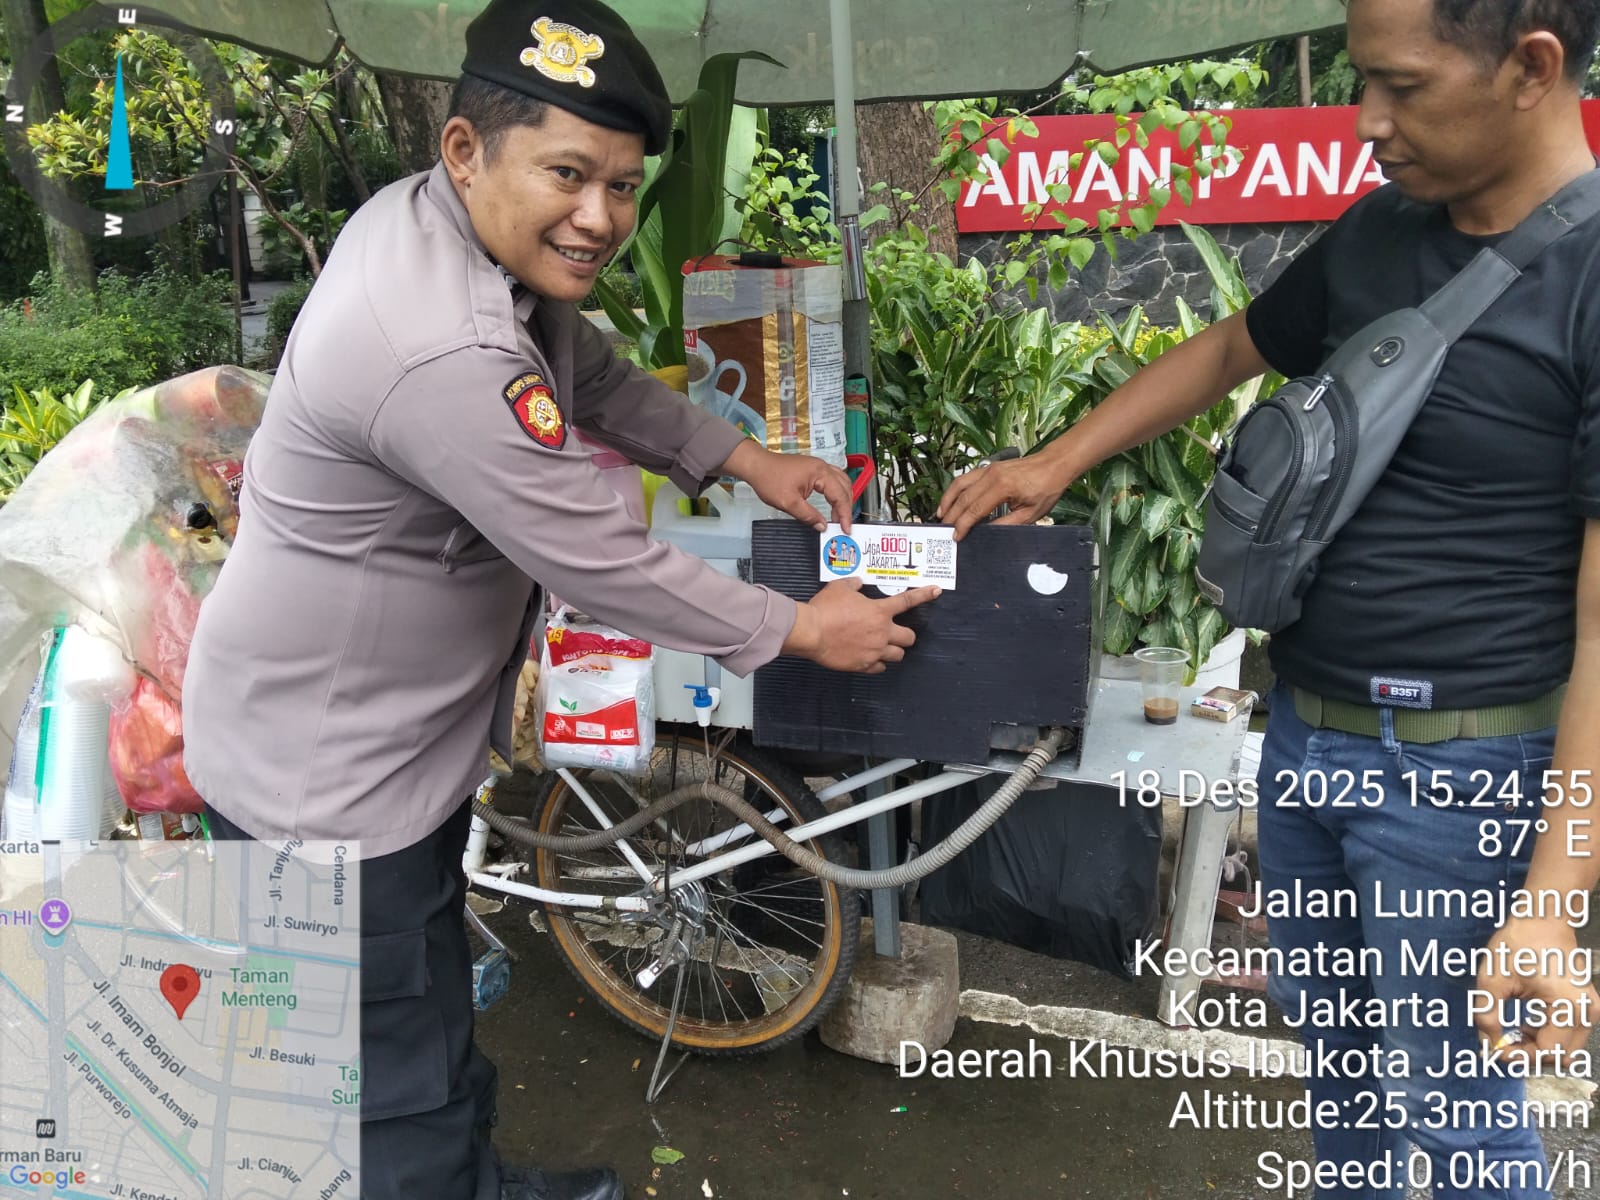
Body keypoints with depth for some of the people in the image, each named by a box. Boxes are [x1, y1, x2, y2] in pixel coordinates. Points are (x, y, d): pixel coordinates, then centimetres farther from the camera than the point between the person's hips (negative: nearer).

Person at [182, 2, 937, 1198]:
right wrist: (800, 627, -15)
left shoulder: (465, 230, -4)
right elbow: (606, 567, -28)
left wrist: (746, 457, 5)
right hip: (324, 782, -10)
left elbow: (594, 378, 12)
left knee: (432, 1005, 29)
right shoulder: (442, 350, -35)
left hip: (398, 732, 10)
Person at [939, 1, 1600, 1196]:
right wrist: (1056, 462, 13)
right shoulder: (1376, 233, 2)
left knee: (1447, 1095, 9)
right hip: (1306, 727, 7)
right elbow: (1226, 350, 19)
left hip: (1461, 764, -7)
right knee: (1331, 1026, 23)